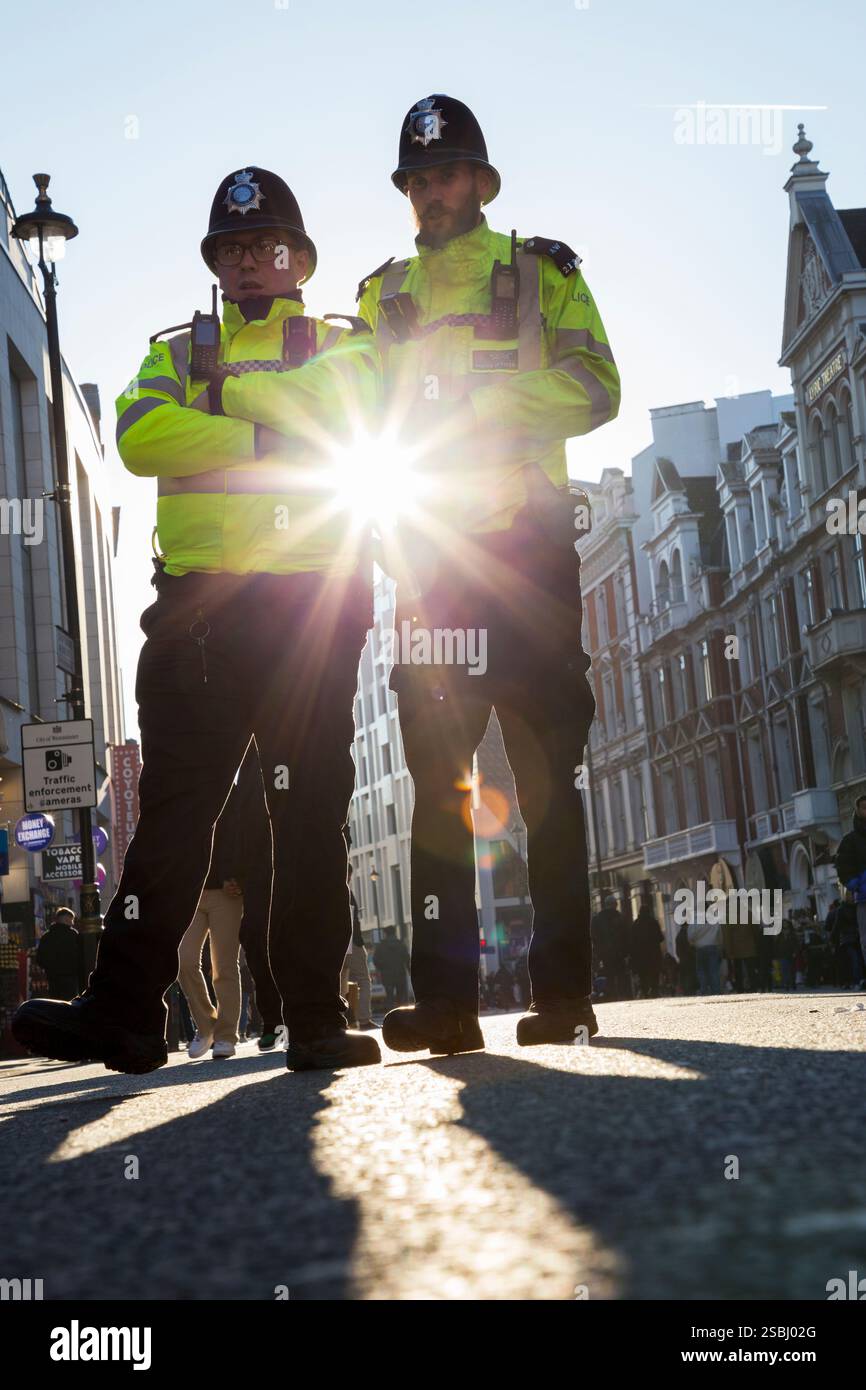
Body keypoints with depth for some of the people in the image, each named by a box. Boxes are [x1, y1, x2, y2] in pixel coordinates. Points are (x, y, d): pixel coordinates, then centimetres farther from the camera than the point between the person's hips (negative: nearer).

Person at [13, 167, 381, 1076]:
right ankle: (124, 1009, -4)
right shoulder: (177, 351, 19)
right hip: (201, 600, 1)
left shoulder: (341, 345, 16)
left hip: (314, 600, -1)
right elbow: (140, 437, -2)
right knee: (173, 804, -3)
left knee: (310, 811, 0)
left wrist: (223, 390, -5)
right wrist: (265, 434, -10)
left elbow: (342, 403, -8)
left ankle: (315, 1018, 3)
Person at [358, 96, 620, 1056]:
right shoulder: (382, 293, 20)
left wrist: (478, 406, -15)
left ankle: (562, 991, 0)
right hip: (430, 555, 3)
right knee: (436, 771, -2)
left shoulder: (541, 272, 11)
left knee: (547, 769, -3)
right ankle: (445, 1000, -2)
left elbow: (594, 387, -2)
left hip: (526, 545, -3)